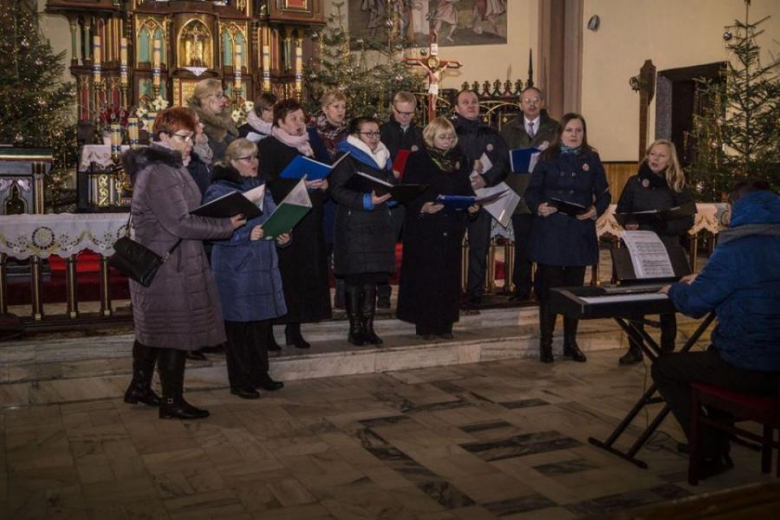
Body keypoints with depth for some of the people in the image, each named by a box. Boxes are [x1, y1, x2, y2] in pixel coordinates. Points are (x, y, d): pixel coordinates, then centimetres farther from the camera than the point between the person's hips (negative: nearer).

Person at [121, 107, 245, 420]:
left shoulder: (164, 167, 14)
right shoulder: (161, 174, -20)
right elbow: (180, 224, -24)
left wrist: (220, 218, 6)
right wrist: (227, 226, -19)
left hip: (155, 262, 11)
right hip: (169, 267, -11)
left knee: (152, 329, 19)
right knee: (176, 333, -2)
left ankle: (139, 387, 33)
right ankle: (172, 402, 8)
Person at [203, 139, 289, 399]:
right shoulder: (218, 191, -8)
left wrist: (282, 237, 1)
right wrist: (246, 235, -24)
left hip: (265, 266, 7)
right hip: (236, 269, -7)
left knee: (262, 322, 12)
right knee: (238, 325, 1)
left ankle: (260, 373, 24)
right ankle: (239, 381, 12)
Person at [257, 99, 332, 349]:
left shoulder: (307, 146, 18)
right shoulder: (267, 147, -3)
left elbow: (320, 175, 21)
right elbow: (267, 183, -13)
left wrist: (323, 185, -1)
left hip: (308, 222, 6)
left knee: (305, 274, 5)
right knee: (283, 274, -9)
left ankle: (294, 328, 13)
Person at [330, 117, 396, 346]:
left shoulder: (383, 158, 18)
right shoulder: (346, 158, -3)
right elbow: (337, 190, -13)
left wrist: (392, 193, -1)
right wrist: (366, 201, -21)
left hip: (379, 226, 6)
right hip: (354, 226, -6)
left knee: (372, 277, 6)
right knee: (354, 277, -4)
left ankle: (368, 327, 13)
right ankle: (355, 328, 5)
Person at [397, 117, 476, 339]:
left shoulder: (460, 160, 13)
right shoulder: (417, 159, -3)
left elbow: (466, 189, 16)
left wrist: (471, 204, -4)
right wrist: (422, 206, -25)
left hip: (452, 228, 5)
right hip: (425, 228, -5)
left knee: (448, 275, 7)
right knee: (425, 275, -4)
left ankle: (444, 323, 16)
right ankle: (425, 324, 5)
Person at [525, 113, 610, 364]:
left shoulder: (591, 159, 9)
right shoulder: (547, 157, 4)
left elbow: (604, 194, 9)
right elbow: (532, 190, 3)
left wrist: (595, 210, -9)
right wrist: (539, 206, -16)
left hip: (580, 233, 2)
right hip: (550, 232, -2)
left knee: (575, 287, 8)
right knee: (549, 287, -1)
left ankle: (571, 342, 20)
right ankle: (546, 343, 9)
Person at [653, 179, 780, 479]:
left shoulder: (734, 251, -18)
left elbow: (694, 304, -12)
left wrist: (675, 290, 10)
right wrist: (702, 282, 26)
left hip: (748, 370, -8)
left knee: (663, 369, 11)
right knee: (713, 354, 35)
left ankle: (711, 454, 14)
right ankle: (719, 442, 40)